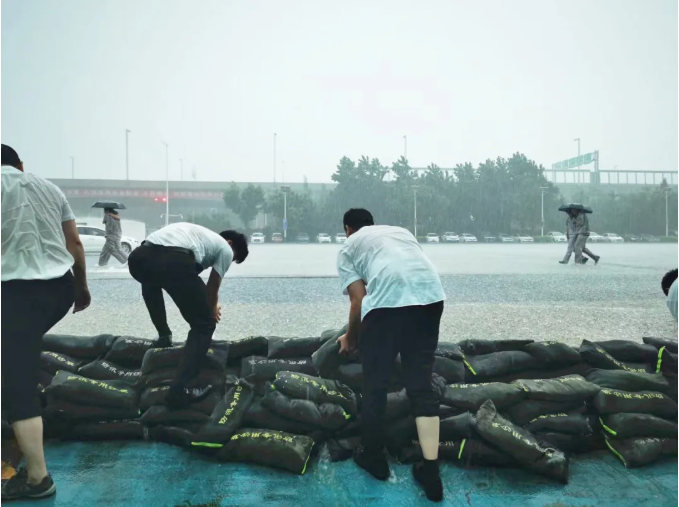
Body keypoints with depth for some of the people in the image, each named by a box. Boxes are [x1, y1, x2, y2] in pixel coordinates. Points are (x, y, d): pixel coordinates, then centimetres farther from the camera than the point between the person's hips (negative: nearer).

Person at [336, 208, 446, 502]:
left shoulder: (349, 246, 20)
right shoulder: (400, 230, 35)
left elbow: (359, 300, 8)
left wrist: (350, 339, 25)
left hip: (388, 300, -4)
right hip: (431, 296, 5)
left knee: (375, 383, 14)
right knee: (421, 382, 14)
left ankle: (373, 457, 32)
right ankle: (430, 472, 15)